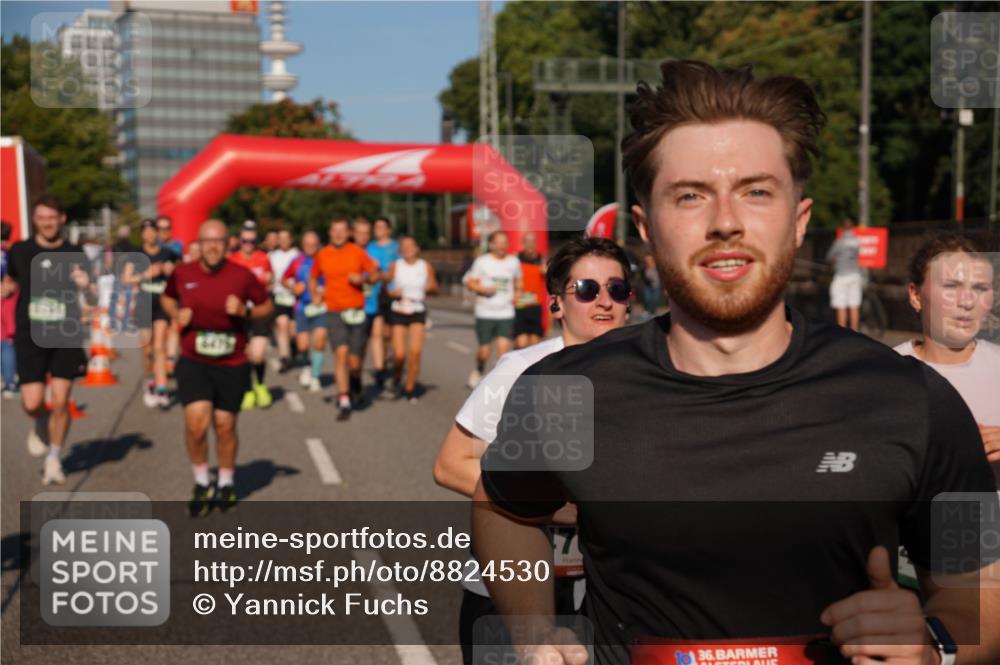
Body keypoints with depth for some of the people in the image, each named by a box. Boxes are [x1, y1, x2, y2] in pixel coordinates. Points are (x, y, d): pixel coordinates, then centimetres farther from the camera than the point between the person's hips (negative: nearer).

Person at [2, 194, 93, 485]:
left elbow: (91, 302, 0)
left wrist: (85, 287, -21)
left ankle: (54, 459, 19)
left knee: (60, 401, -1)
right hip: (30, 338, 0)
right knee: (32, 404, -6)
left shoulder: (75, 256, -1)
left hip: (66, 338, 0)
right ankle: (41, 425, 31)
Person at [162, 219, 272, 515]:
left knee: (225, 425, 8)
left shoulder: (242, 275, -6)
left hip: (232, 364, 0)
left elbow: (267, 307, 5)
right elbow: (167, 297, 19)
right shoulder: (182, 273, -1)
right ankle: (202, 483, 10)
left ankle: (226, 483, 32)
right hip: (193, 362, 0)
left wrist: (246, 311, -15)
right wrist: (176, 313, -2)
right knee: (196, 421, -14)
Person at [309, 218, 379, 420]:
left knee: (354, 361, 1)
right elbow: (313, 278, 20)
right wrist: (314, 294, 2)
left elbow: (375, 275, 8)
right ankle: (344, 402, -7)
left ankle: (355, 388, 35)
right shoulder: (322, 255, 4)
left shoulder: (358, 252, 1)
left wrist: (362, 278, -12)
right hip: (334, 312, 0)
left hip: (356, 312, 0)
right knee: (341, 353, -15)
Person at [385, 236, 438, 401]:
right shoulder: (395, 266, 1)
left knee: (415, 351, -11)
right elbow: (386, 288, 6)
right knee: (399, 354, -6)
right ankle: (396, 377, 27)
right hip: (398, 312, 0)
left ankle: (409, 388, 4)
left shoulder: (426, 267, 3)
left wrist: (431, 287, -10)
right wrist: (393, 293, -14)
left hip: (418, 313, 1)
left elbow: (435, 288, 12)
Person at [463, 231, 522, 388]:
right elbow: (469, 282, 2)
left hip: (506, 314, 2)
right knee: (484, 351, 2)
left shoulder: (513, 261, 9)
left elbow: (518, 280, 24)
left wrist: (517, 292, 5)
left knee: (503, 345, -13)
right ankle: (478, 371, 32)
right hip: (485, 314, -2)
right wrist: (483, 289, -16)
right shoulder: (482, 261, 0)